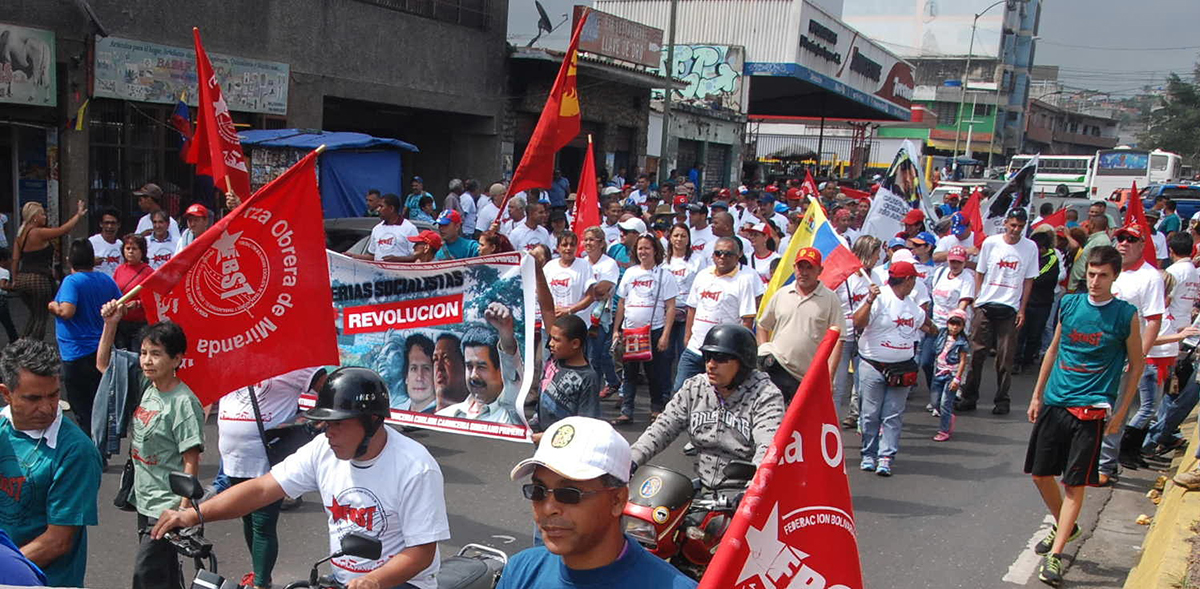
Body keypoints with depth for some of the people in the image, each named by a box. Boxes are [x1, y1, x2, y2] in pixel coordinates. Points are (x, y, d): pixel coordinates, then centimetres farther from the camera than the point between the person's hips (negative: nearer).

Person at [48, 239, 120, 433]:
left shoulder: (71, 281, -15)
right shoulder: (106, 280, 4)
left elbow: (66, 311, -27)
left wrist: (53, 307, -7)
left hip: (77, 353, -7)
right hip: (102, 350, 7)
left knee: (82, 409, 1)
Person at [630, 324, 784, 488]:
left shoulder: (766, 395, -7)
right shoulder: (694, 388, 8)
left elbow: (768, 447, -21)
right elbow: (662, 428, 5)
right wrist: (631, 460, -11)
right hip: (702, 487, 5)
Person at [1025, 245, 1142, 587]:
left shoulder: (1126, 315, -5)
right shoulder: (1069, 304, 4)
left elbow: (1136, 365, 3)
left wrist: (1120, 411, 0)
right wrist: (1037, 395, 15)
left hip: (1090, 409, -4)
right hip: (1053, 403, 4)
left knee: (1075, 484, -3)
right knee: (1040, 474, 11)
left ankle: (1055, 555, 2)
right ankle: (1064, 526, 36)